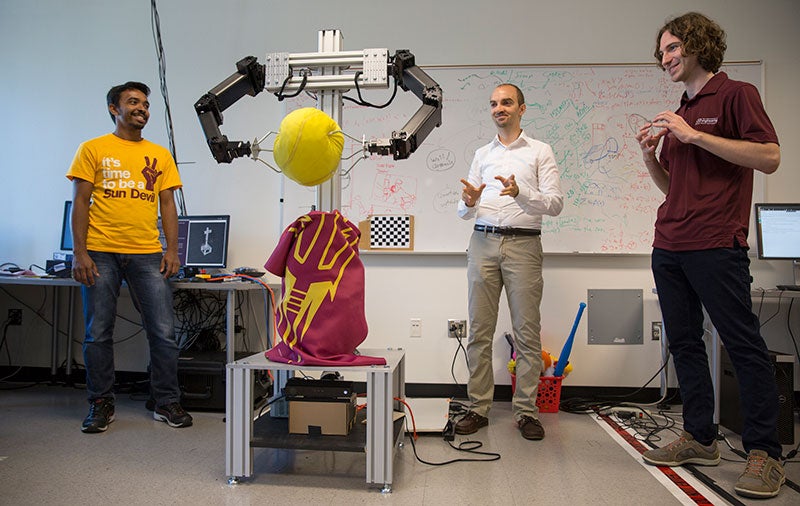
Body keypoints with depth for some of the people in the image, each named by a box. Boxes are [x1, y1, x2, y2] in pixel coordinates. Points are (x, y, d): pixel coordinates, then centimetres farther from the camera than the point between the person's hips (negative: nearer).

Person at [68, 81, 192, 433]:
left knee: (164, 333, -1)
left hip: (147, 255, 2)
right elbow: (80, 202, 2)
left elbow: (167, 205, 11)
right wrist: (79, 253, -7)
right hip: (100, 253, -1)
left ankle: (167, 403, 13)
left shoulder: (160, 155, 14)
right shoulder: (93, 150, 6)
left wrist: (172, 249, 0)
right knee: (98, 334, 5)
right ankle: (101, 405, 21)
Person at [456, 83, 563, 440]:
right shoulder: (482, 154, 20)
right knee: (479, 329, 2)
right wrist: (469, 202, -8)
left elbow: (555, 203, -1)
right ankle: (478, 408, 10)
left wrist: (521, 193, -18)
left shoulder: (541, 152, 10)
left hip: (523, 244, -2)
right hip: (484, 242, 3)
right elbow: (465, 211, 16)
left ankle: (526, 411, 8)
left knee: (527, 331, -2)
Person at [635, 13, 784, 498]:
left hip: (716, 245, -8)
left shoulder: (736, 94, 1)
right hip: (669, 247, 8)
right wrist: (651, 155, 6)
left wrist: (696, 136, -14)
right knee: (684, 343, 9)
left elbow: (770, 157, -12)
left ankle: (765, 453, 6)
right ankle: (700, 438, 19)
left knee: (744, 344, -3)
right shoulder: (679, 114, 21)